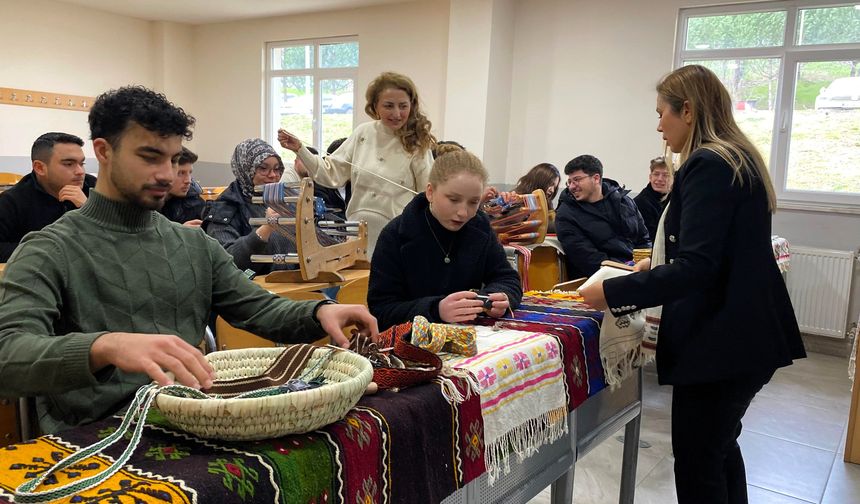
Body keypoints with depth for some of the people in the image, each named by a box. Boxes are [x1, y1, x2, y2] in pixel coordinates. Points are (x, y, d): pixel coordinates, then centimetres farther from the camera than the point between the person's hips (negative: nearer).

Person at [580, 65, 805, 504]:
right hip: (746, 335, 10)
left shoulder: (707, 166, -18)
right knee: (719, 448, 24)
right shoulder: (739, 159, 13)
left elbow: (696, 268, -25)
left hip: (720, 340, -10)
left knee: (696, 464, 3)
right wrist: (659, 267, 24)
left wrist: (613, 294, -21)